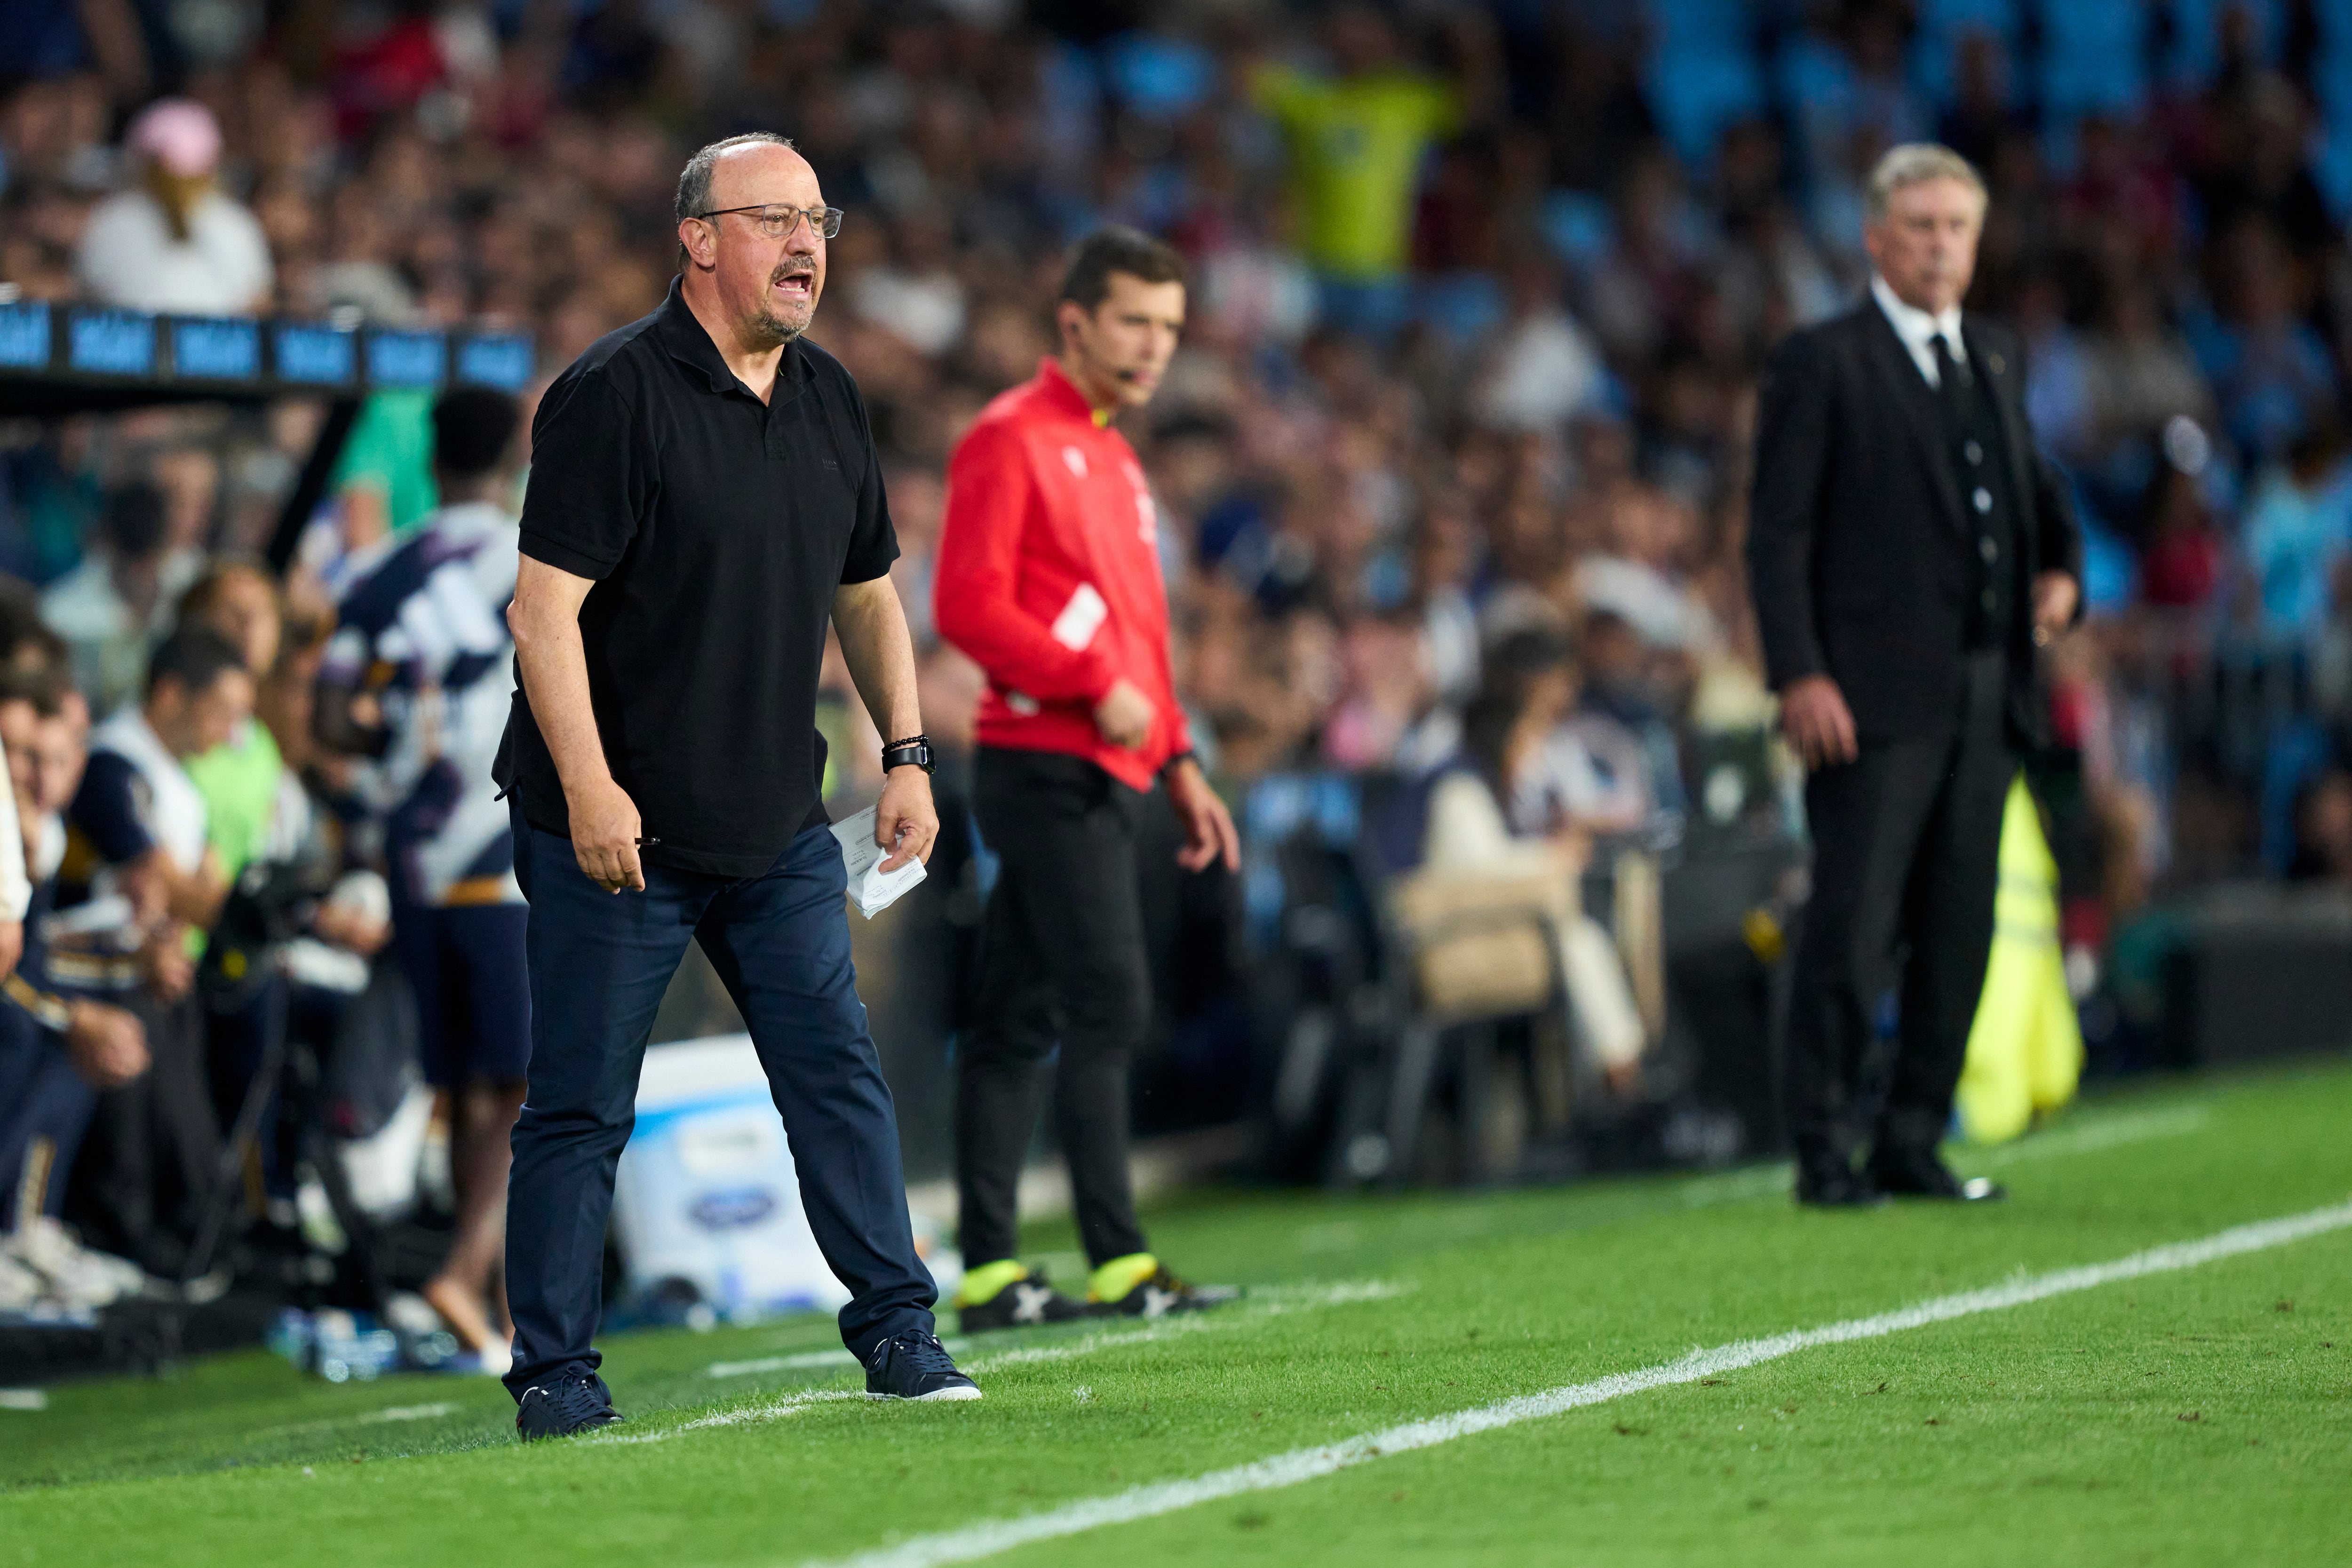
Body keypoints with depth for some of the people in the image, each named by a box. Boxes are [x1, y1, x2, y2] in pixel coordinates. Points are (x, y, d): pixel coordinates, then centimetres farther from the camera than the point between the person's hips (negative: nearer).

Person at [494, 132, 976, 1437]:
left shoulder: (829, 400, 10)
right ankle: (552, 1374, 7)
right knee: (580, 1109, 0)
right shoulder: (612, 395, -12)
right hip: (614, 826, -6)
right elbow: (544, 606, -16)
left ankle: (897, 1330, 10)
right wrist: (589, 788, -22)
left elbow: (866, 593, 20)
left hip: (778, 830, 6)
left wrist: (906, 757, 11)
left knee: (839, 1071, 2)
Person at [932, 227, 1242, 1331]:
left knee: (1019, 1023, 8)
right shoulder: (1012, 440, -8)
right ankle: (1116, 1261, -12)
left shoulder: (1112, 453, 21)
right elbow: (968, 607, -16)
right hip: (1049, 769, -9)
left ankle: (989, 1275, 8)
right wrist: (1097, 688, -18)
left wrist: (1180, 762, 19)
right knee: (1107, 1007, -12)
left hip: (1103, 774, 9)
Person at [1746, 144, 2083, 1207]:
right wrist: (1800, 676, -15)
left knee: (1959, 928, 7)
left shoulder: (1997, 357, 18)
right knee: (1854, 923, -8)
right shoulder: (1822, 363, -3)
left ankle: (1913, 1145, 14)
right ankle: (1825, 1151, -3)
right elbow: (1779, 532, -7)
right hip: (1876, 696, -7)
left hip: (1986, 691, 7)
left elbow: (2031, 477, 31)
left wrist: (2059, 564, 9)